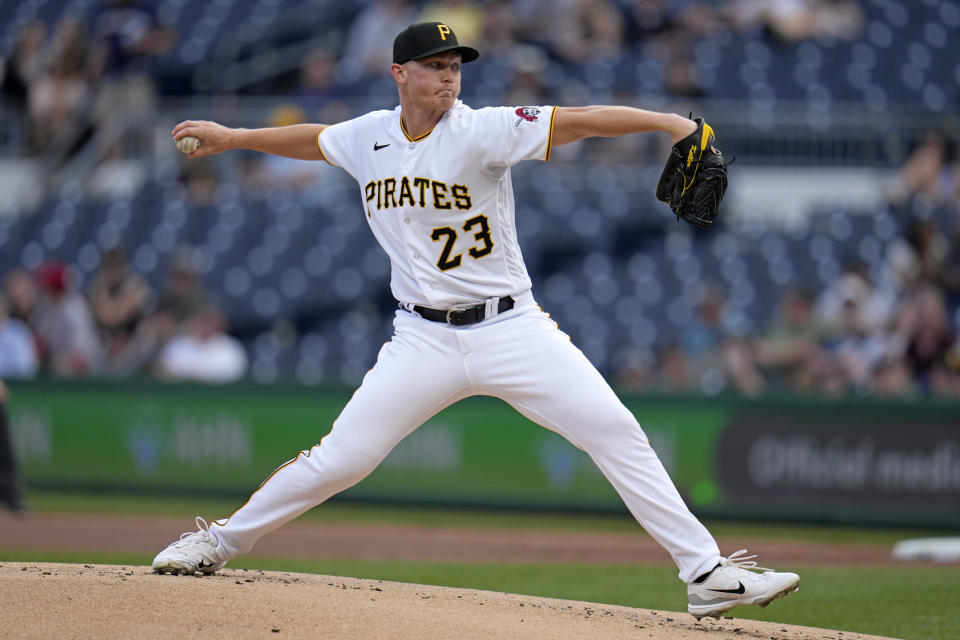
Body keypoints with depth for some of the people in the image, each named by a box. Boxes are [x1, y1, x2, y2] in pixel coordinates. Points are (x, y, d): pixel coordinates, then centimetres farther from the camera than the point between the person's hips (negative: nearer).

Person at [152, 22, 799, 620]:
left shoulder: (481, 131, -11)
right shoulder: (367, 137, 2)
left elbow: (575, 121, -23)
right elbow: (314, 138, 26)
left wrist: (667, 120, -34)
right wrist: (235, 137, 27)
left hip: (513, 329, -2)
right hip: (425, 341, 2)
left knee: (616, 433, -14)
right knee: (339, 460, -2)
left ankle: (706, 573, -10)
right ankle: (220, 541, 18)